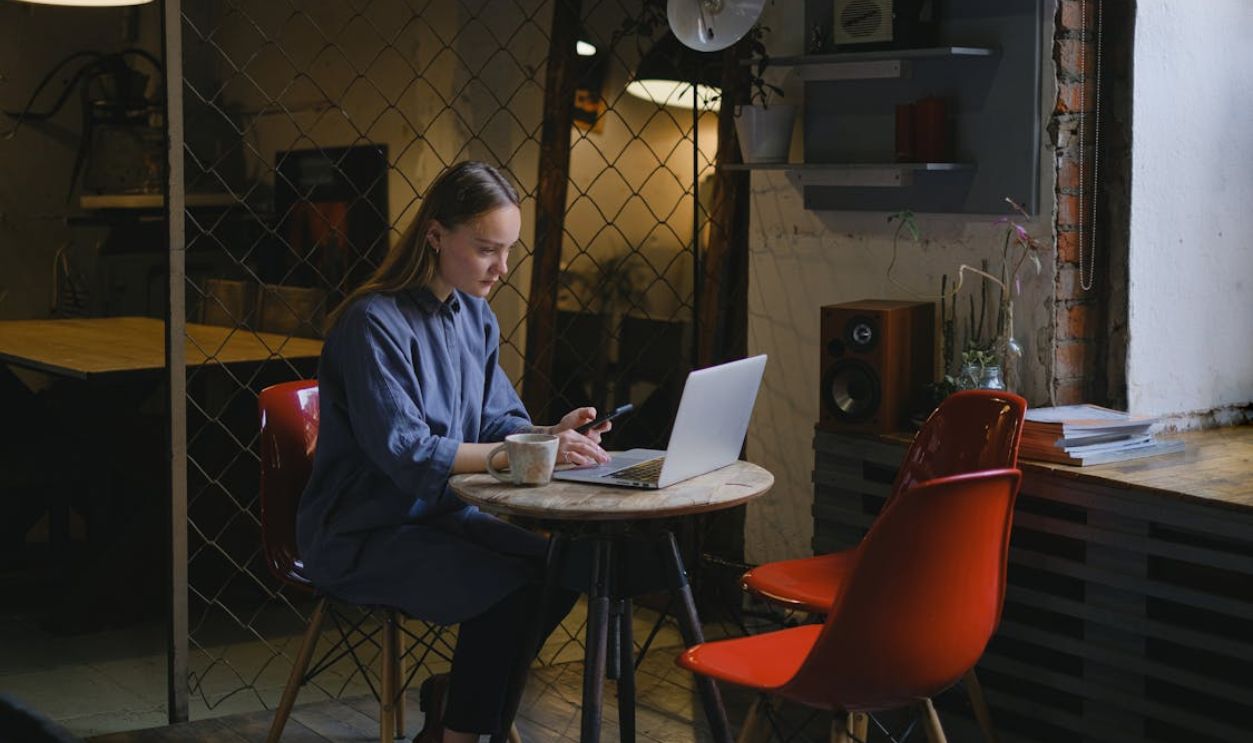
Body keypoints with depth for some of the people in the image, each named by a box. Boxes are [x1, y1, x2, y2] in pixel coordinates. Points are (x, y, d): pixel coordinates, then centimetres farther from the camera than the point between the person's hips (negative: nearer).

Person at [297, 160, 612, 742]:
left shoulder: (475, 316, 5)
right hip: (362, 537, -8)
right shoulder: (374, 324, -21)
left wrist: (551, 434, -14)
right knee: (510, 588, -24)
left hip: (441, 516, 8)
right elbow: (404, 453, -27)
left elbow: (498, 421, 9)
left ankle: (456, 693, 12)